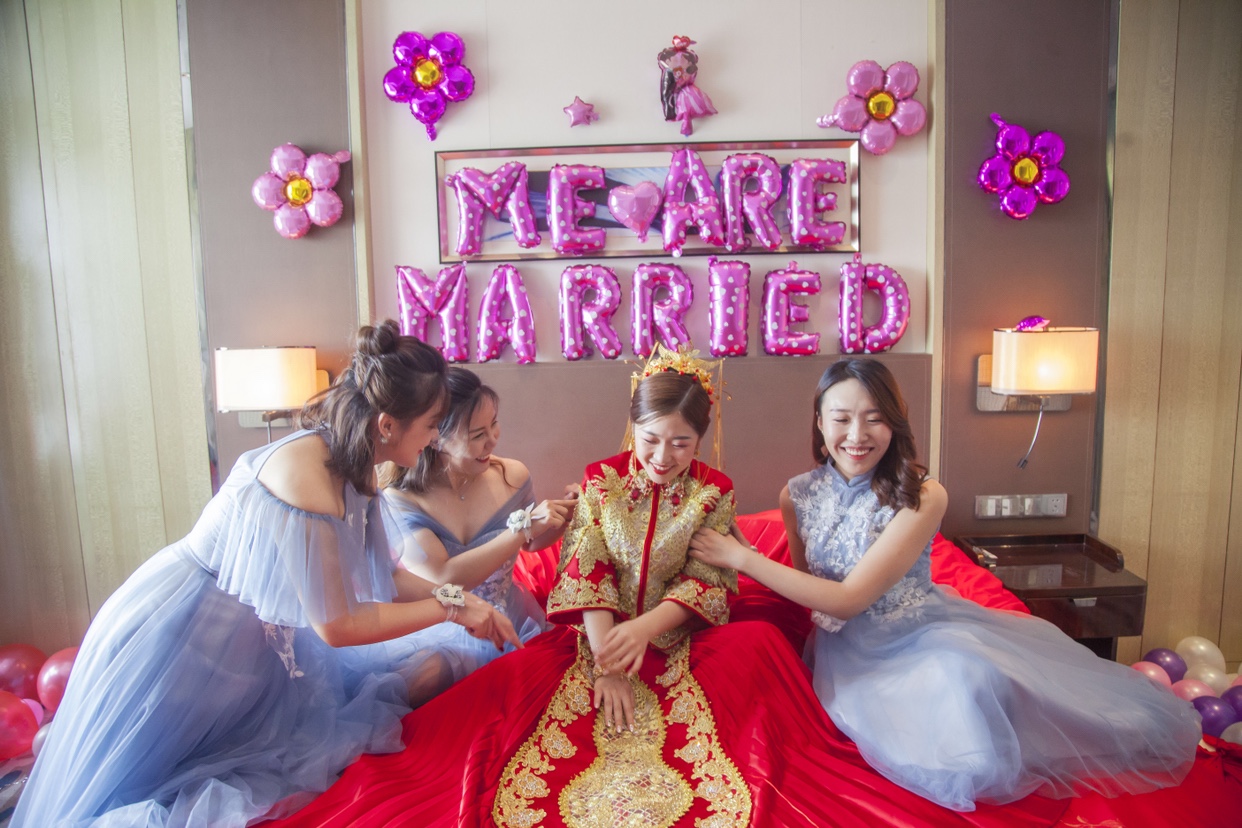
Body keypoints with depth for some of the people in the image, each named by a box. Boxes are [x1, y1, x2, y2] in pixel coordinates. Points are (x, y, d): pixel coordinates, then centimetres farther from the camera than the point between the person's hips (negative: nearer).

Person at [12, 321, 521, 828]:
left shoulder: (351, 465, -6)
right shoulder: (307, 477, -35)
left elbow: (379, 576, 2)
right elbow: (336, 625, -28)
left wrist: (456, 598, -5)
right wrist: (449, 607, -20)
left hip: (246, 636, 8)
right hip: (177, 639, -8)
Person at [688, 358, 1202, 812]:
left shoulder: (922, 496, -18)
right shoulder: (798, 496, -7)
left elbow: (848, 598, -22)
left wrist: (741, 558, -21)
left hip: (925, 635, 0)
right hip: (851, 652, 1)